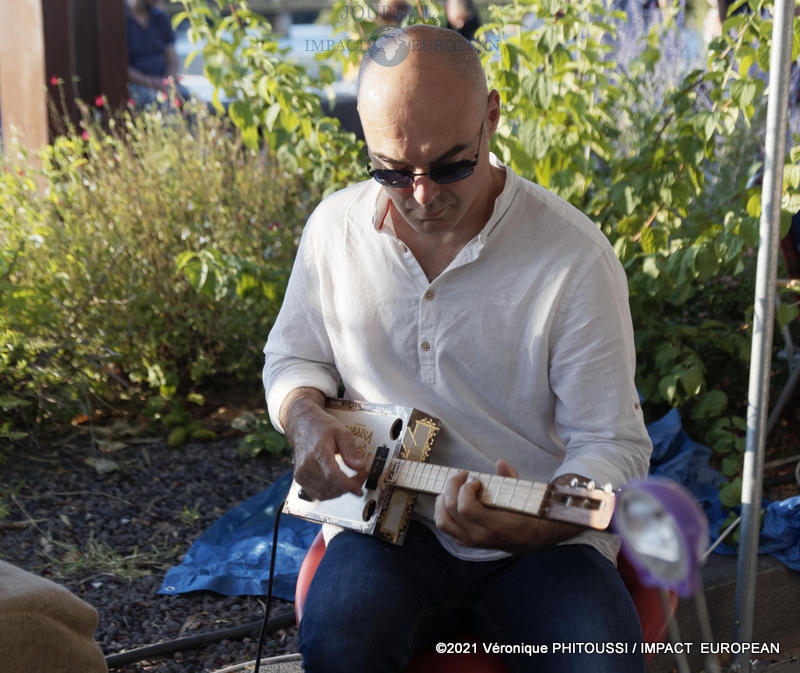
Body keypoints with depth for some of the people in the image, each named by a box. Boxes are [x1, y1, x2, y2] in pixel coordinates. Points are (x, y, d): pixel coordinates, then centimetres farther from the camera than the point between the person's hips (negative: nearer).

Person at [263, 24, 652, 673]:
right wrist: (308, 422, -7)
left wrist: (536, 523, -30)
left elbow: (613, 446, -10)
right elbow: (293, 356, 16)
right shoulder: (335, 226, 0)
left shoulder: (575, 255, -12)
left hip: (543, 542, -1)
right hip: (387, 520, 2)